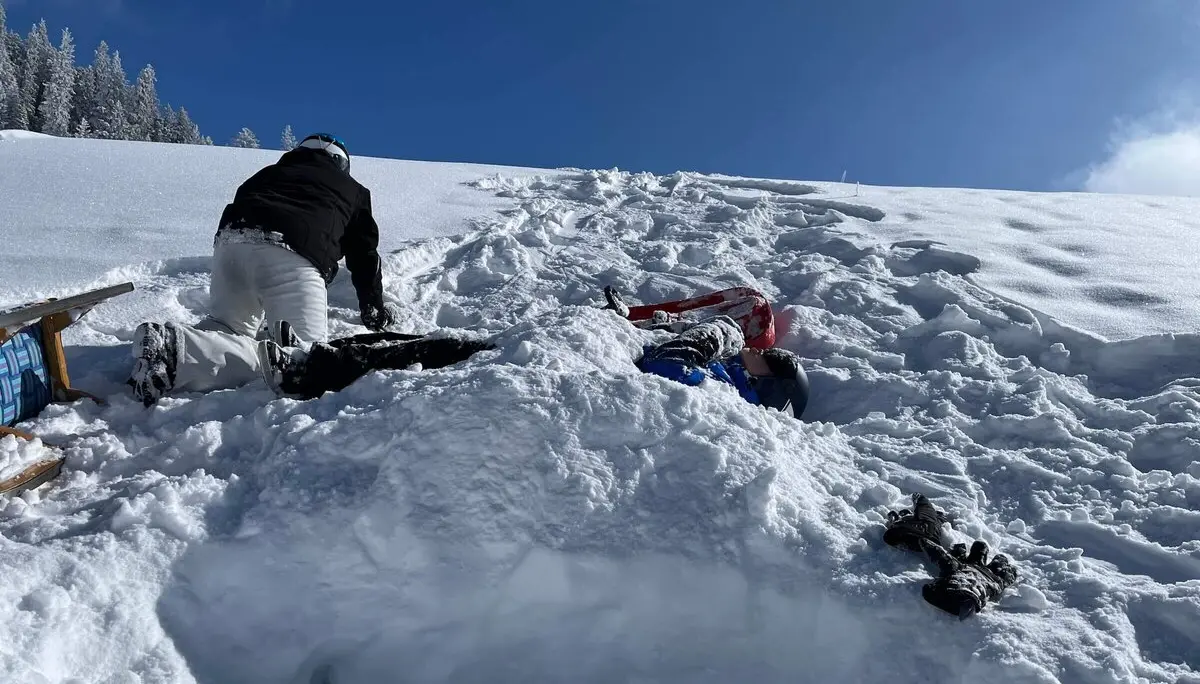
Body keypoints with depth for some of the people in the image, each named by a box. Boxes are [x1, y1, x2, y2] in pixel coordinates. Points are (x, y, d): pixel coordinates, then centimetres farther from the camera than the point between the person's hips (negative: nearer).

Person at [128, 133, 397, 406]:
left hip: (230, 240, 5)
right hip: (291, 254, -5)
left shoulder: (269, 173, 39)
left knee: (227, 327, 19)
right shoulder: (353, 190, 31)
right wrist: (374, 307, 45)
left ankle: (167, 339, -15)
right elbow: (365, 253, 31)